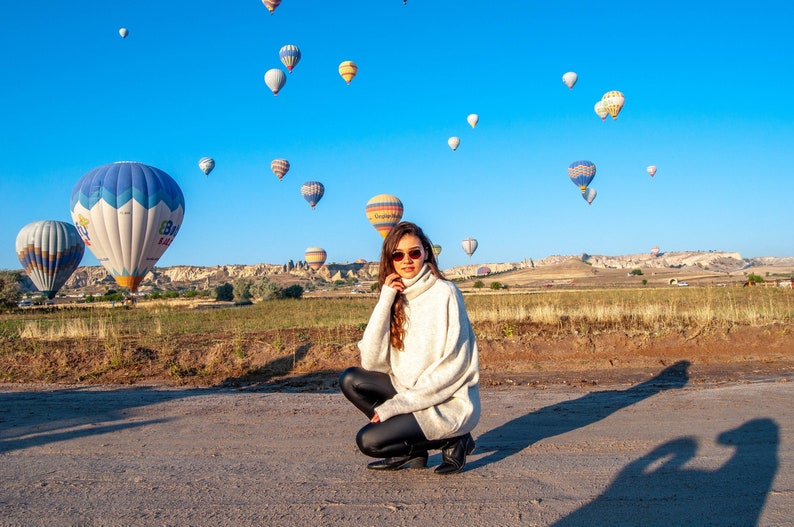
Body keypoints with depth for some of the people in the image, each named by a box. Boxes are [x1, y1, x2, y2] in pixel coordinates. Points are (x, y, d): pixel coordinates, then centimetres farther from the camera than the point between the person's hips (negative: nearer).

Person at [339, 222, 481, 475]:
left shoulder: (444, 293, -13)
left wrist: (397, 405, -18)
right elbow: (372, 363, -7)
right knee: (351, 380, -5)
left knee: (369, 440, -16)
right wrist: (385, 301, -14)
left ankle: (451, 441, 2)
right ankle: (410, 450, 2)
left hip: (448, 402, -7)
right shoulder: (394, 298, 4)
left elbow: (453, 364, -18)